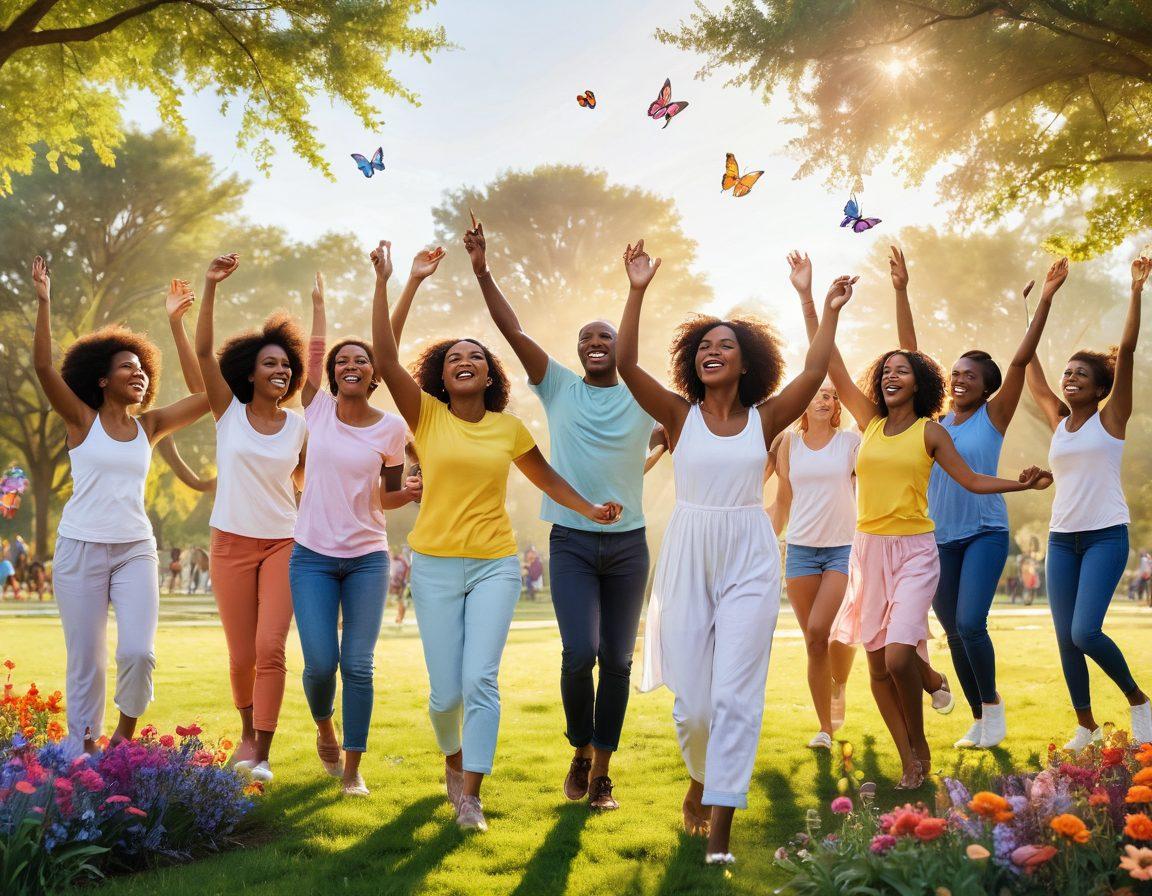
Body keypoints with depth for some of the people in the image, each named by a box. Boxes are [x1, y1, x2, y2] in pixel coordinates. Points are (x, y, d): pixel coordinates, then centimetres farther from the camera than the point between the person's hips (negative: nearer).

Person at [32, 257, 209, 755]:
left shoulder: (149, 426, 8)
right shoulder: (82, 420, 1)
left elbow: (204, 393, 2)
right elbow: (43, 365, -11)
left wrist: (176, 322, 2)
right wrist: (44, 302, -18)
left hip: (136, 550, 2)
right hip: (80, 548, -2)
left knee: (138, 653, -11)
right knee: (86, 660, 0)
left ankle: (125, 736, 15)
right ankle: (82, 754, 13)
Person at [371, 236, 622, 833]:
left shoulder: (509, 428, 6)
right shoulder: (426, 416, 0)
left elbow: (544, 476, 21)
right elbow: (385, 357, -12)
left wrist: (588, 509, 9)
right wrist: (387, 283, -18)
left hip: (495, 566, 1)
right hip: (435, 565, 0)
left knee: (480, 679, -13)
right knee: (446, 689, 2)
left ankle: (470, 795, -5)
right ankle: (453, 760, 33)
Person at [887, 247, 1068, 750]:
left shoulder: (994, 416, -1)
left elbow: (1022, 360, -10)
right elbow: (909, 354, 5)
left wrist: (1045, 299, -16)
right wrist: (901, 290, 1)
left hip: (985, 534, -4)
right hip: (939, 538, 4)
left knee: (970, 623, -19)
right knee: (954, 633, 6)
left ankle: (993, 704, 2)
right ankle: (979, 720, 19)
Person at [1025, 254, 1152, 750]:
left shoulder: (1110, 417, -1)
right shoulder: (1058, 421, 12)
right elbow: (1032, 373, 18)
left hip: (1105, 536, -5)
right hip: (1062, 538, 5)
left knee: (1085, 632, -17)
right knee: (1065, 639, 2)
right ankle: (1086, 727, 14)